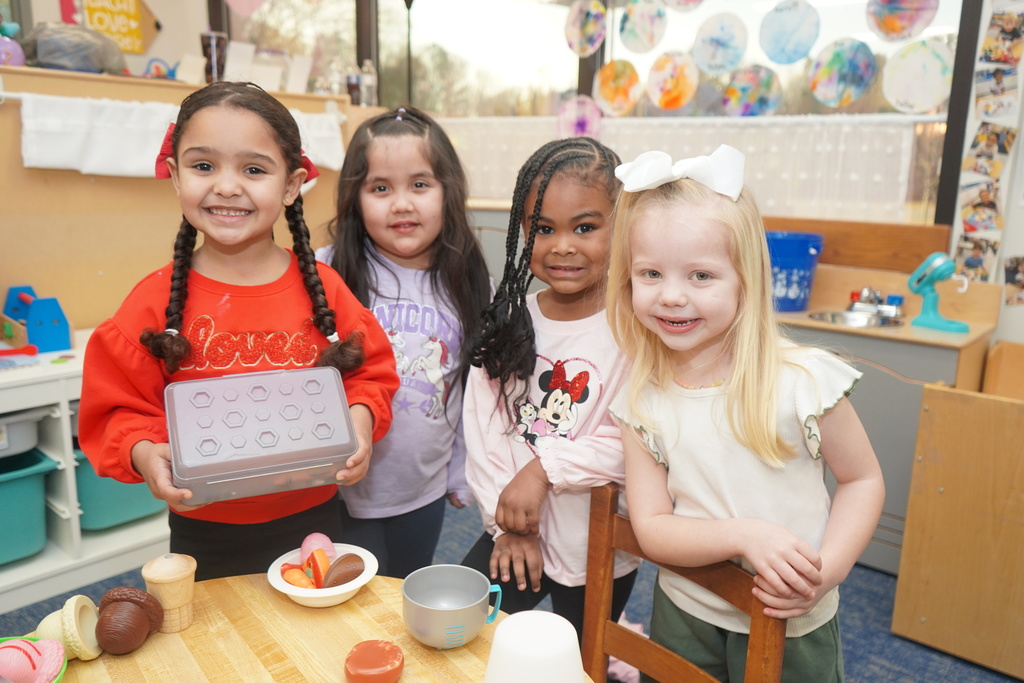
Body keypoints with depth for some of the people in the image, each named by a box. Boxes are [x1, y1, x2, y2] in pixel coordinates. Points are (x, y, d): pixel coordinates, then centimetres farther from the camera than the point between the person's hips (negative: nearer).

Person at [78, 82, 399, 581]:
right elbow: (116, 408, -3)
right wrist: (142, 452, -21)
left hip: (310, 521, 1)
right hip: (204, 535, 0)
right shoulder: (157, 299, -9)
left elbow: (370, 372, 2)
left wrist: (361, 416, -17)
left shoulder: (321, 288, -8)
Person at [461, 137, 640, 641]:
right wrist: (507, 523, -7)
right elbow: (482, 423, -4)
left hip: (598, 550, -3)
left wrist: (544, 468, -24)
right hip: (513, 539, 3)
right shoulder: (510, 321, -4)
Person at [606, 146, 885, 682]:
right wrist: (745, 536, -28)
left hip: (793, 627, -2)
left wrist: (826, 573, -20)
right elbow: (650, 527, -12)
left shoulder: (803, 380, -19)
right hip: (685, 617, 2)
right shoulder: (640, 402, -12)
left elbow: (863, 479, -6)